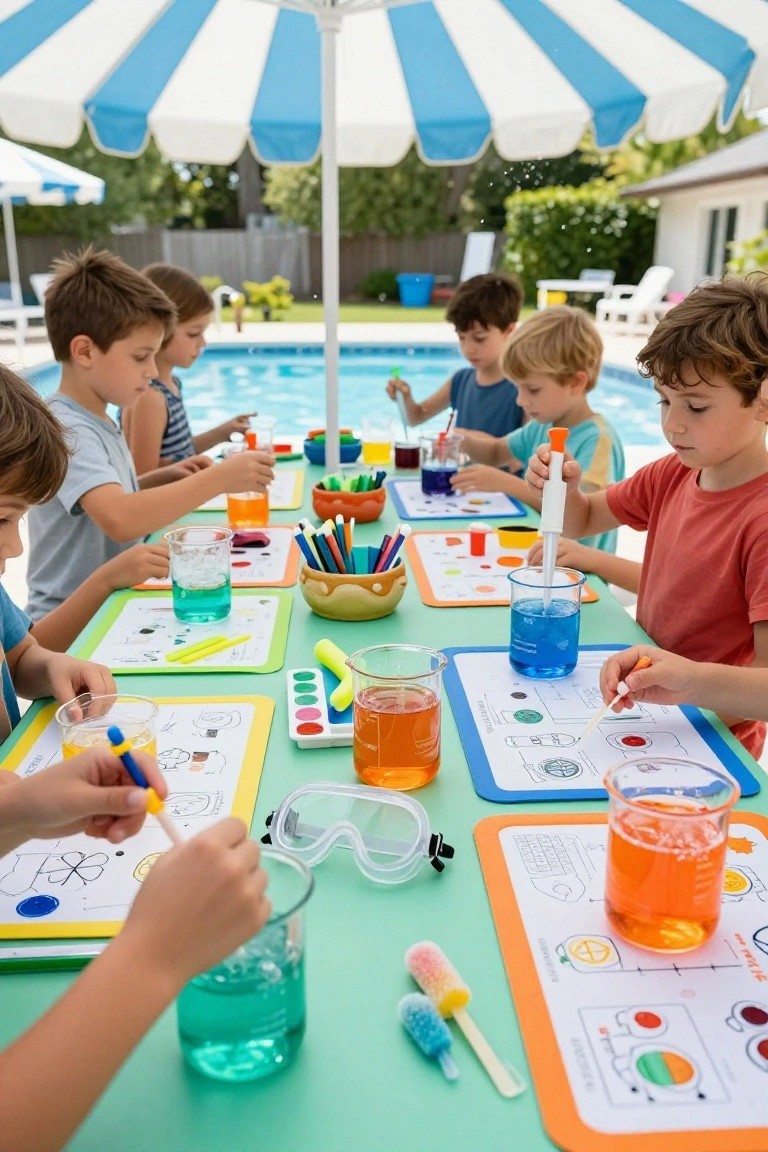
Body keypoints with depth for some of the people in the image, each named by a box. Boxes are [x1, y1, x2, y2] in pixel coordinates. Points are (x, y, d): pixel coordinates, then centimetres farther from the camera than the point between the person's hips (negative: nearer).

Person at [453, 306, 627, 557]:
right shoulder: (541, 427, 11)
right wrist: (464, 441, 6)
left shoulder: (598, 439, -14)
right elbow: (497, 452, 27)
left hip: (576, 567, -7)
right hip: (534, 552, 7)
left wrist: (506, 483, -26)